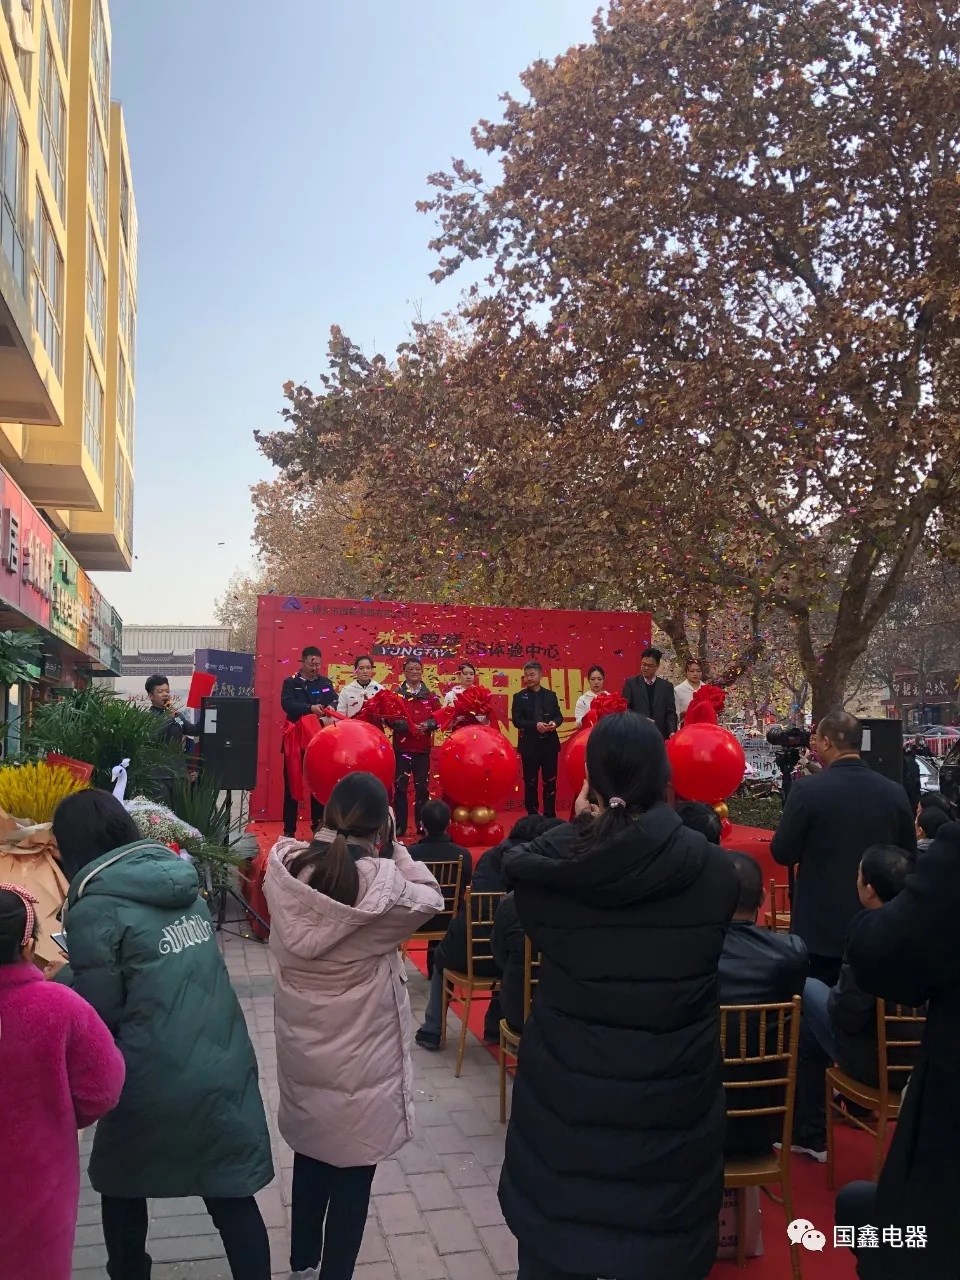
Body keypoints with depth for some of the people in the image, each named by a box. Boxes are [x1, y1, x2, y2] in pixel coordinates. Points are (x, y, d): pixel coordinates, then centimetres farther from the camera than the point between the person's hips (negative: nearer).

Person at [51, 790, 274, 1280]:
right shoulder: (183, 882, 7)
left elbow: (99, 1010, -8)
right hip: (226, 1068, 5)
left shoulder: (95, 908, -12)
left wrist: (63, 977, 11)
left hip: (155, 1080, -4)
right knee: (233, 1194, 13)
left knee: (121, 1186, 23)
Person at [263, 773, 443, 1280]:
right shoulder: (383, 884, -24)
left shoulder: (285, 867, -13)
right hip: (360, 1057, -5)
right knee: (353, 1170, 14)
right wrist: (394, 847, -4)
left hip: (301, 1044, 5)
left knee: (310, 1152, 25)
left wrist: (329, 838, 1)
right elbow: (430, 898, -5)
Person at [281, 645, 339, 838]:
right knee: (292, 782, 2)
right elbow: (287, 704, -16)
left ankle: (319, 825, 17)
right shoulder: (291, 682, -1)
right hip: (296, 738, -2)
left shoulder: (325, 682, 9)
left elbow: (335, 701, 0)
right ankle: (289, 828, 9)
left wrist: (331, 708, -23)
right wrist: (310, 708, -29)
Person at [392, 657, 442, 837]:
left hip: (423, 747, 2)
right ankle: (400, 826, 6)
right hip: (402, 746, -2)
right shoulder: (396, 695, 1)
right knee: (400, 786, -1)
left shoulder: (431, 696, 7)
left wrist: (428, 724, -14)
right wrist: (406, 725, -20)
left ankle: (422, 824, 16)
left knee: (422, 786, 6)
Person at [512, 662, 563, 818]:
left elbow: (559, 716, 8)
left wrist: (555, 723, -15)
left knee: (550, 781, 6)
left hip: (550, 744, 2)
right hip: (530, 745, -2)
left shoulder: (551, 695, 8)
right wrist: (535, 725, -21)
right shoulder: (519, 697, 0)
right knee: (530, 782, 4)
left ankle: (550, 815, 15)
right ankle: (532, 815, 14)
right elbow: (516, 720, -8)